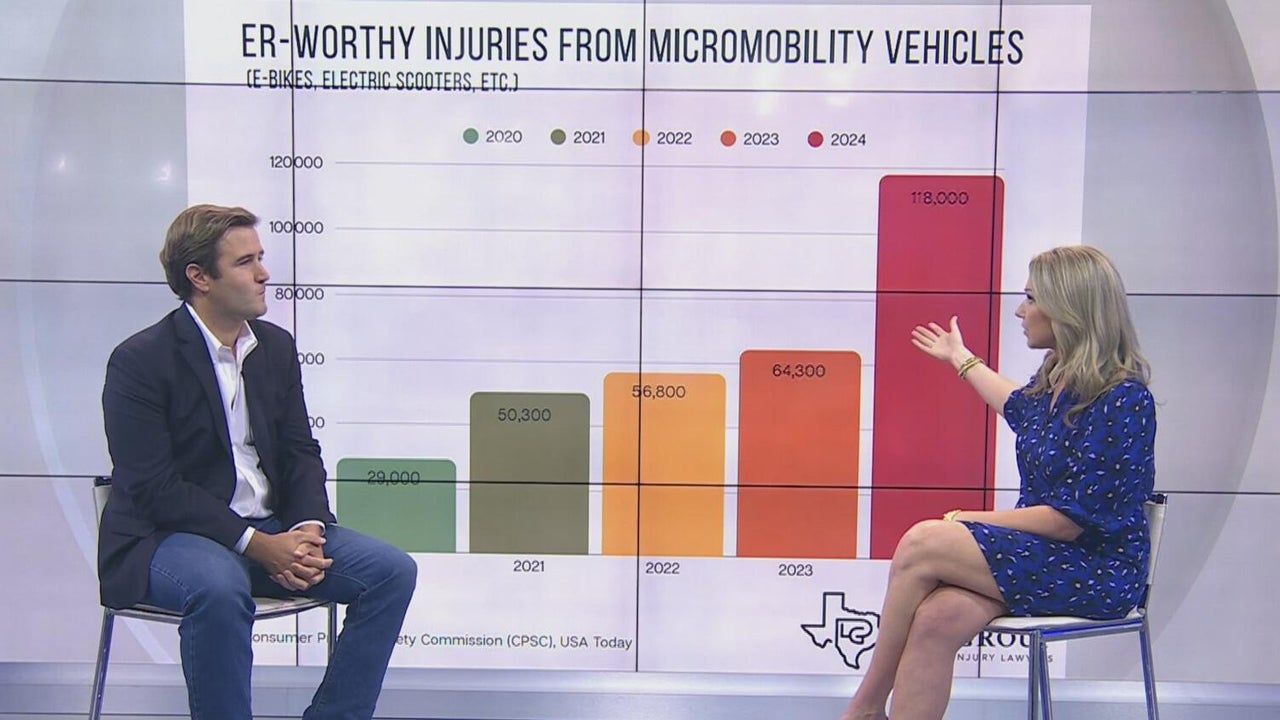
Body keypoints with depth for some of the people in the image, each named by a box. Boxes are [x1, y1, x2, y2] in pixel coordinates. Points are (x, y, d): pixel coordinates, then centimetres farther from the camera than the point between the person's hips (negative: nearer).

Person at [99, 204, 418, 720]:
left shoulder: (277, 347, 9)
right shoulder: (139, 361, -10)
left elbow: (300, 453, 11)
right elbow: (154, 488, -17)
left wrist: (308, 528, -10)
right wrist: (258, 544, -23)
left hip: (271, 528, 6)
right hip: (169, 537, -6)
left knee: (392, 570, -11)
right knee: (219, 588, -39)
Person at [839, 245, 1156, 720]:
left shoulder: (1122, 400, -17)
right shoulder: (1057, 379, 9)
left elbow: (1071, 520, -20)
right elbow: (1019, 408, 37)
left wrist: (973, 520, -13)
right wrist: (961, 359, 50)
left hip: (1097, 571, -7)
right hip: (1043, 550, 7)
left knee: (923, 543, -23)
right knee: (939, 618, -24)